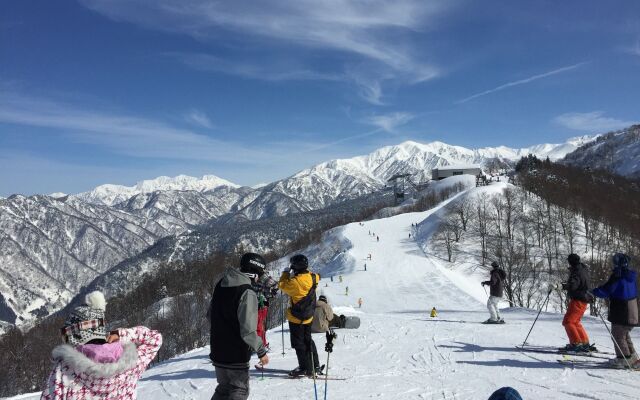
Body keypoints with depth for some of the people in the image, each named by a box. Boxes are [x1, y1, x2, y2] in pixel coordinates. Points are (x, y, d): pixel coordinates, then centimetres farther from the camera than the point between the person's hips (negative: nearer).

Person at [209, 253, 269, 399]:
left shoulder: (221, 285, 3)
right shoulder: (247, 293, -23)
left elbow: (211, 315, 14)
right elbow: (248, 331, -25)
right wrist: (261, 351, -11)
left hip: (218, 351, 8)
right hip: (235, 356, -8)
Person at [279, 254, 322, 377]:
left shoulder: (295, 282, -26)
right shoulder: (312, 277, -6)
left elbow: (282, 285, -11)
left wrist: (286, 273, 2)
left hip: (296, 317, -7)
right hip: (309, 315, 8)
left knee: (299, 343, 4)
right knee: (308, 340, 20)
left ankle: (306, 369, 7)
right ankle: (315, 366, 26)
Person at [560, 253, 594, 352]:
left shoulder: (576, 272, -18)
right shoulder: (583, 269, 12)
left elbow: (572, 285, -32)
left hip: (578, 300, -10)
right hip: (583, 299, 10)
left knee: (568, 322, -8)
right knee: (575, 322, 19)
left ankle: (576, 344, -12)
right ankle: (585, 343, 21)